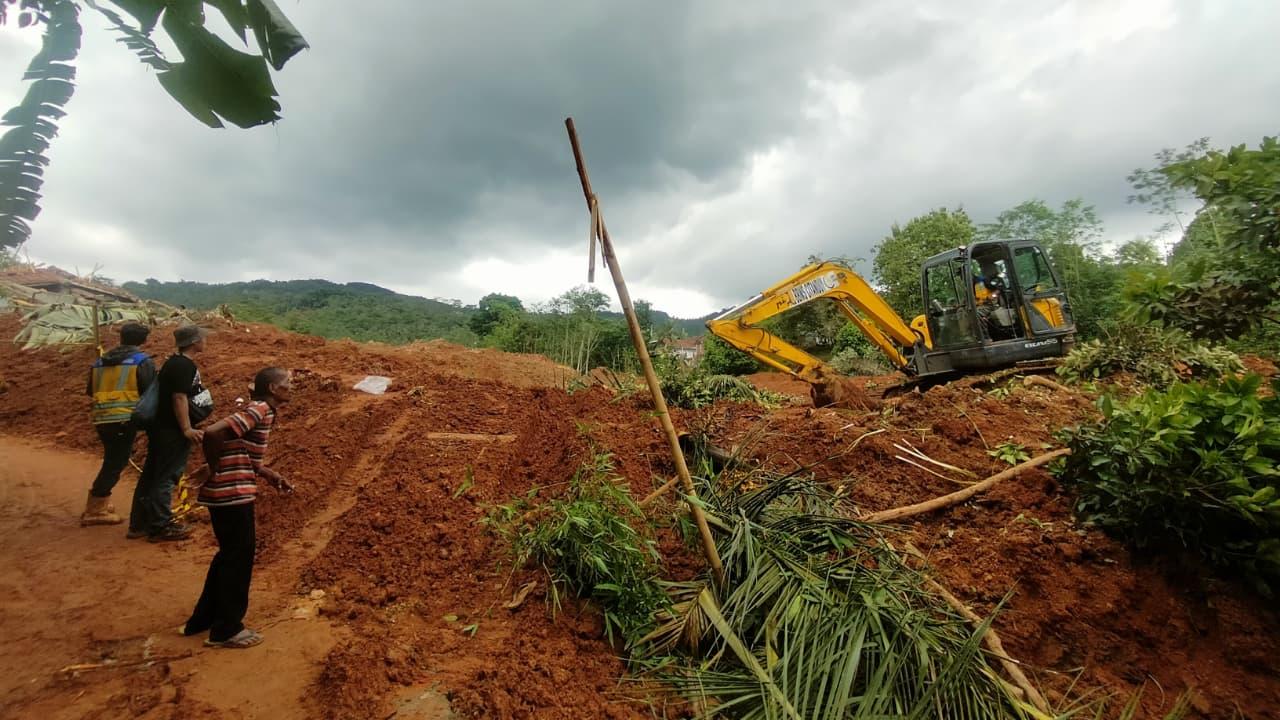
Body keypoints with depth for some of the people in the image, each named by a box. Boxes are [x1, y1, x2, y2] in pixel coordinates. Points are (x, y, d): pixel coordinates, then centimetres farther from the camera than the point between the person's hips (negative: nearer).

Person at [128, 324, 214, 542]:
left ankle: (139, 524, 25)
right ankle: (161, 526, 5)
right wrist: (187, 429, -22)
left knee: (150, 475, 15)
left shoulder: (173, 363, 15)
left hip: (160, 428, 10)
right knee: (166, 477, -3)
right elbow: (179, 397, -23)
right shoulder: (185, 366, -17)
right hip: (172, 432, -10)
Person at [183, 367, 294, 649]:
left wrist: (270, 475, 12)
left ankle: (203, 619, 35)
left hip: (230, 492, 10)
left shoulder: (260, 411, 13)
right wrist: (214, 469, -16)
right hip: (232, 494, -10)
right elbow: (213, 433, -29)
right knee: (238, 557, 3)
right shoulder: (259, 410, -17)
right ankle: (226, 629, 16)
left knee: (230, 554, 21)